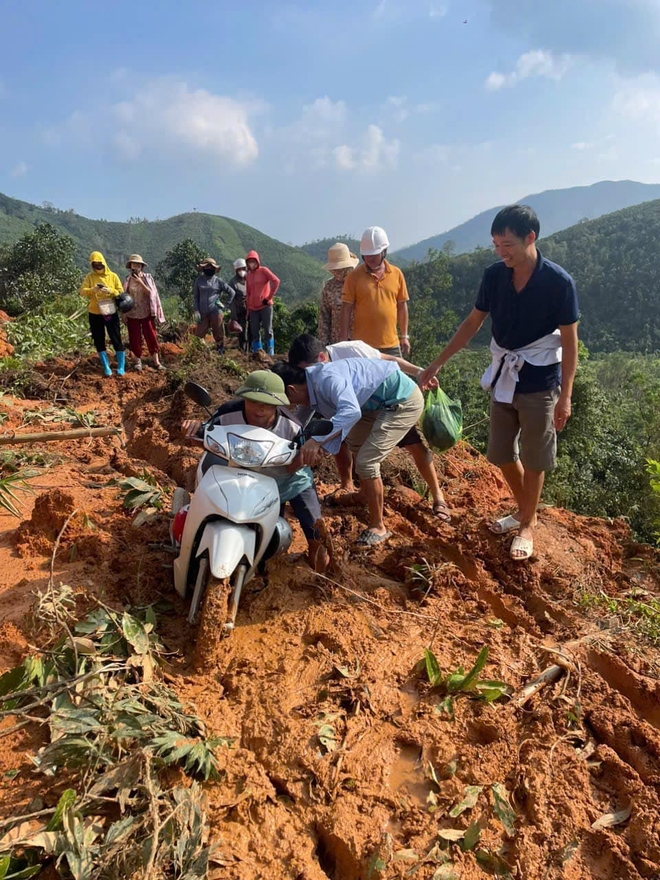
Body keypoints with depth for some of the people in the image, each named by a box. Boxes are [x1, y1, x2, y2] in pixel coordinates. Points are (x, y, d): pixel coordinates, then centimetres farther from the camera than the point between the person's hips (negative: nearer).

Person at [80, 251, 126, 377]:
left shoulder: (113, 276, 1)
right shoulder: (89, 277, 2)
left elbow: (121, 292, -2)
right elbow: (82, 291, -9)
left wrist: (110, 291, -21)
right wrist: (92, 290, -29)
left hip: (111, 313, -1)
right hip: (95, 314, 1)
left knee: (116, 340, -1)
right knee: (99, 341, 5)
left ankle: (121, 367, 6)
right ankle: (106, 367, 14)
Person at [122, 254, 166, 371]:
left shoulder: (147, 277, -1)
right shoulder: (127, 280, 1)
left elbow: (151, 293, -9)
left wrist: (140, 282, -19)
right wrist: (124, 314, 1)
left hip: (147, 313, -1)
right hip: (132, 314, 1)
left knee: (151, 337, 0)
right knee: (135, 339, 5)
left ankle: (156, 362, 5)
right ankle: (138, 361, 16)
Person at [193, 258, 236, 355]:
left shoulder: (218, 280, 5)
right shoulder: (199, 280, 7)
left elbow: (231, 292, 10)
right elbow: (195, 296, 9)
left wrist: (225, 305, 5)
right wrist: (196, 310, 0)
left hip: (216, 311, -1)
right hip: (203, 312, 1)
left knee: (218, 333, 4)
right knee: (199, 334, -4)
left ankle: (220, 350, 14)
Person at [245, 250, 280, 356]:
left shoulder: (263, 270, -1)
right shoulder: (248, 275, 14)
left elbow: (276, 281, -15)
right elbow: (248, 294, 17)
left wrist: (269, 297, -15)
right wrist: (248, 311, 13)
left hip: (265, 306, -5)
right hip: (253, 308, 5)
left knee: (268, 330, -3)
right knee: (254, 331, 5)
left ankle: (270, 353, 0)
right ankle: (257, 352, 11)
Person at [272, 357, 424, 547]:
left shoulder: (327, 379, -29)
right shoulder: (312, 387, 1)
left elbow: (351, 411, -46)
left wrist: (317, 440, -51)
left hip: (404, 401, -10)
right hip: (383, 402, 10)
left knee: (366, 462, -14)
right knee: (355, 442, 27)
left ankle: (378, 527, 4)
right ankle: (367, 494, 49)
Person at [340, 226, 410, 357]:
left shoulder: (396, 274, 6)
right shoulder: (354, 276, -2)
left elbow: (402, 306, 12)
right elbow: (346, 310, -2)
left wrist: (404, 336, 10)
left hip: (391, 345, 3)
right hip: (363, 345, -3)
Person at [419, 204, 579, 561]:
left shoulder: (559, 282, -18)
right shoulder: (494, 275, -5)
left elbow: (569, 342, -12)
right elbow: (473, 323, 5)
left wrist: (565, 396, -13)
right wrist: (436, 364, 4)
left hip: (539, 381, -5)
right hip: (504, 376, 5)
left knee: (532, 458, 7)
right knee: (501, 454, 14)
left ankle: (528, 525, 26)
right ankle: (524, 510, 37)